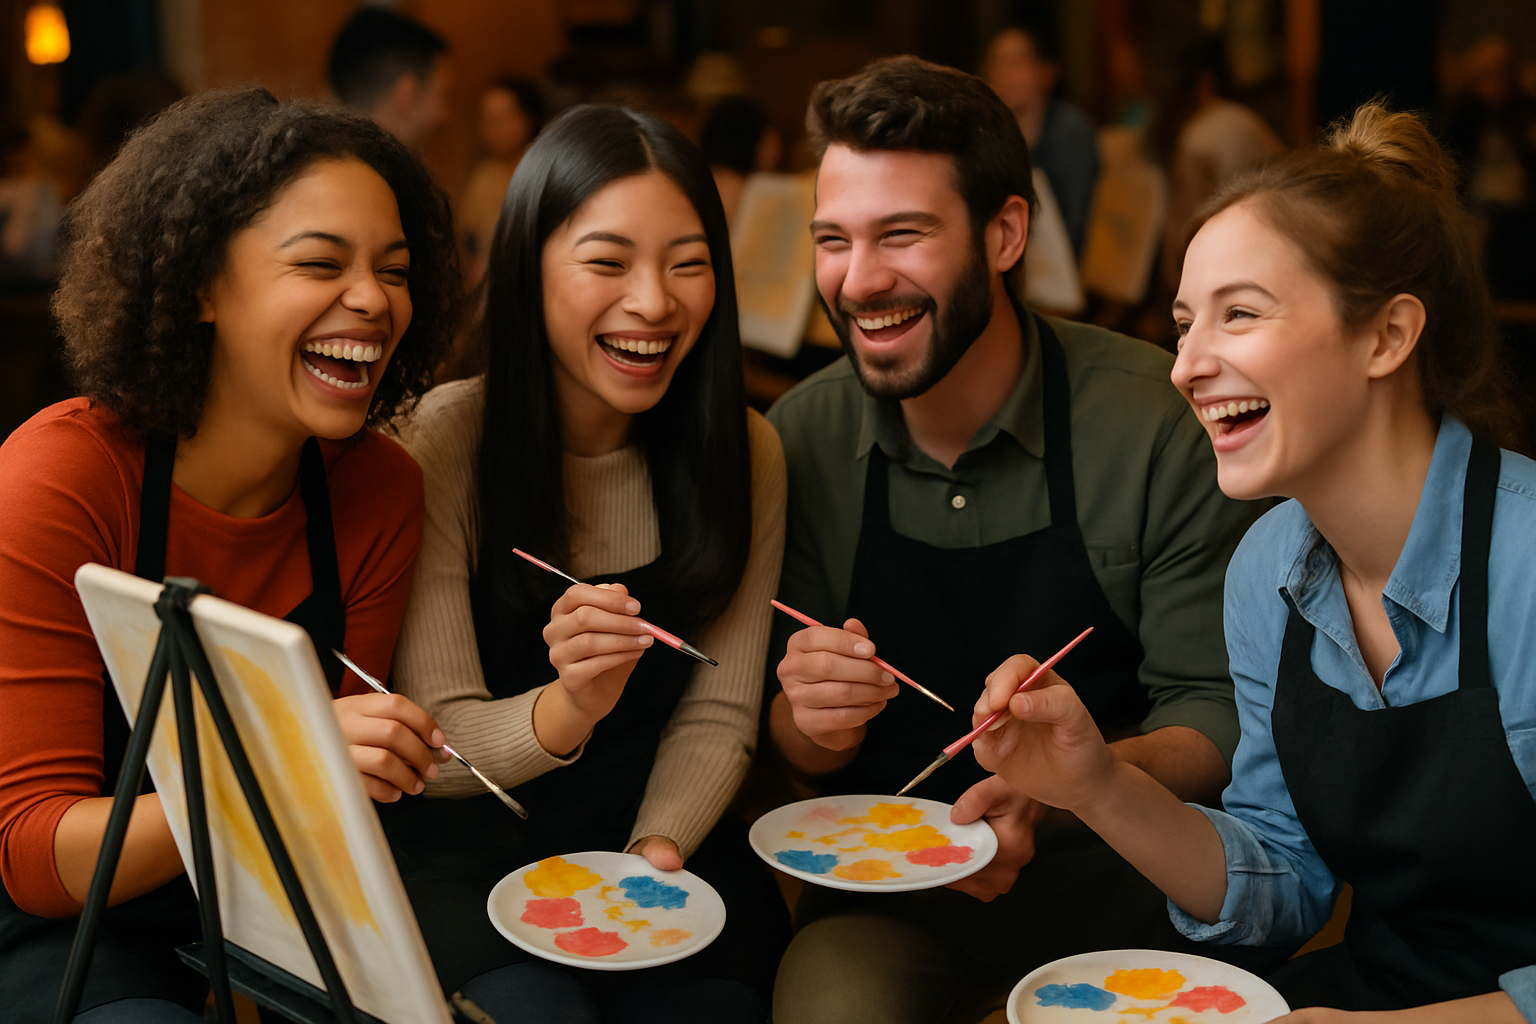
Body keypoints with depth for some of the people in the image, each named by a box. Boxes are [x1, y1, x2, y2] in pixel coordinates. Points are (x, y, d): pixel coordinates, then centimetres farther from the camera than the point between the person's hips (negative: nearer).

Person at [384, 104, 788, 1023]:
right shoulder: (442, 443, -13)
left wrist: (659, 844, -19)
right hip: (468, 849, -2)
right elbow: (434, 748, -13)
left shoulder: (745, 453, -2)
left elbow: (719, 715, 1)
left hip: (665, 841, 2)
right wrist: (564, 711, -34)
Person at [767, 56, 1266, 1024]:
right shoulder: (801, 437, -4)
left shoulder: (1162, 419, -14)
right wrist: (808, 720, -20)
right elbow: (798, 746, 5)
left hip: (1121, 869, 0)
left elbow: (1217, 716, -10)